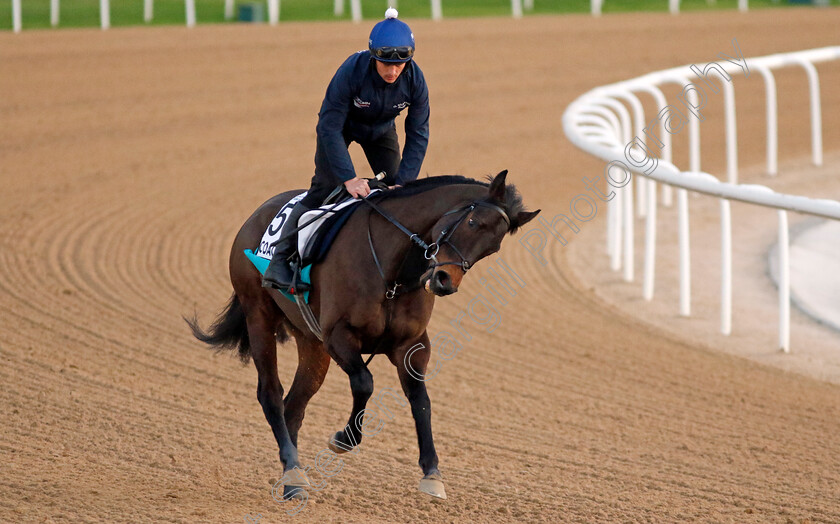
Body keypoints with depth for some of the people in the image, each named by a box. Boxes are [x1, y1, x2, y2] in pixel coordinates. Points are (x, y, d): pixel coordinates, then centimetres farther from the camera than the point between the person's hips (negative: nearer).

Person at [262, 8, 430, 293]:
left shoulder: (414, 79, -29)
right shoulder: (351, 71, -39)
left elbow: (418, 135, -19)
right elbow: (330, 128, -33)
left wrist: (403, 182, -26)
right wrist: (349, 178, -37)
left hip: (381, 131, 4)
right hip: (342, 126, -4)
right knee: (324, 188, -17)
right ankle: (279, 264, -20)